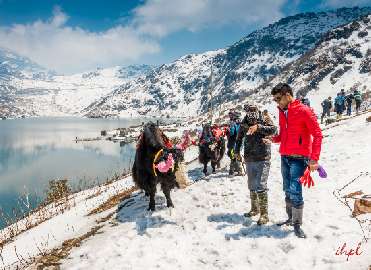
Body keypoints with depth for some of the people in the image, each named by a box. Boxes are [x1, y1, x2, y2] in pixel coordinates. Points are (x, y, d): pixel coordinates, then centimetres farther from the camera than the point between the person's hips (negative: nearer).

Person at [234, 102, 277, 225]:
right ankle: (255, 209, 33)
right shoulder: (244, 122, 6)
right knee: (252, 186, 16)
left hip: (262, 159, -5)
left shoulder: (264, 119, -5)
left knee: (260, 186, -11)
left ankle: (264, 214, -1)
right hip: (249, 159, 5)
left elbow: (273, 129, -23)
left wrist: (258, 127, -33)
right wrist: (237, 151, 16)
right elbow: (239, 137, 21)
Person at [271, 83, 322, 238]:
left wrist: (314, 158, -16)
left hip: (299, 157, -6)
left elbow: (317, 134, -10)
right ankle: (290, 218, 25)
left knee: (295, 190, -10)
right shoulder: (282, 113, 13)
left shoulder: (304, 111, -8)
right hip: (284, 157, 7)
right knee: (287, 190, 11)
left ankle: (297, 224, 3)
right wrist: (273, 139, 1)